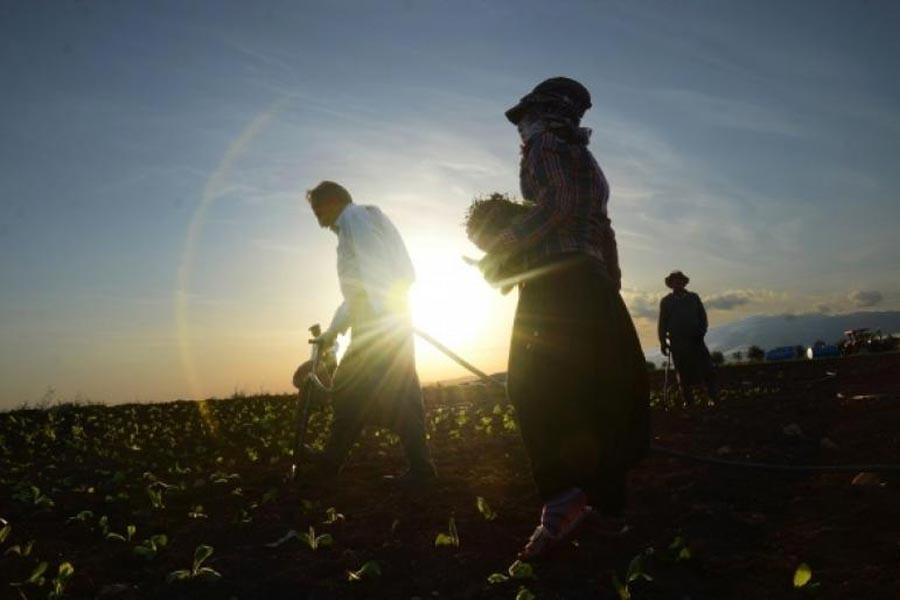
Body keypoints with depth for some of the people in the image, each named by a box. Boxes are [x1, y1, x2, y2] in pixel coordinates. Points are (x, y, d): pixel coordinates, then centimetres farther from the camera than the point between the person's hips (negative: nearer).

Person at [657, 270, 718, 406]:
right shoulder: (666, 301, 9)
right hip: (677, 342, -1)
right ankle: (688, 401, 9)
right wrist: (663, 342, -1)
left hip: (695, 339, 1)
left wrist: (701, 332, -5)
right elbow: (662, 323, 7)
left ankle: (714, 397, -1)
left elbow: (702, 317, 11)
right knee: (683, 373, 2)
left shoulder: (693, 298, 13)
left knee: (707, 369, -6)